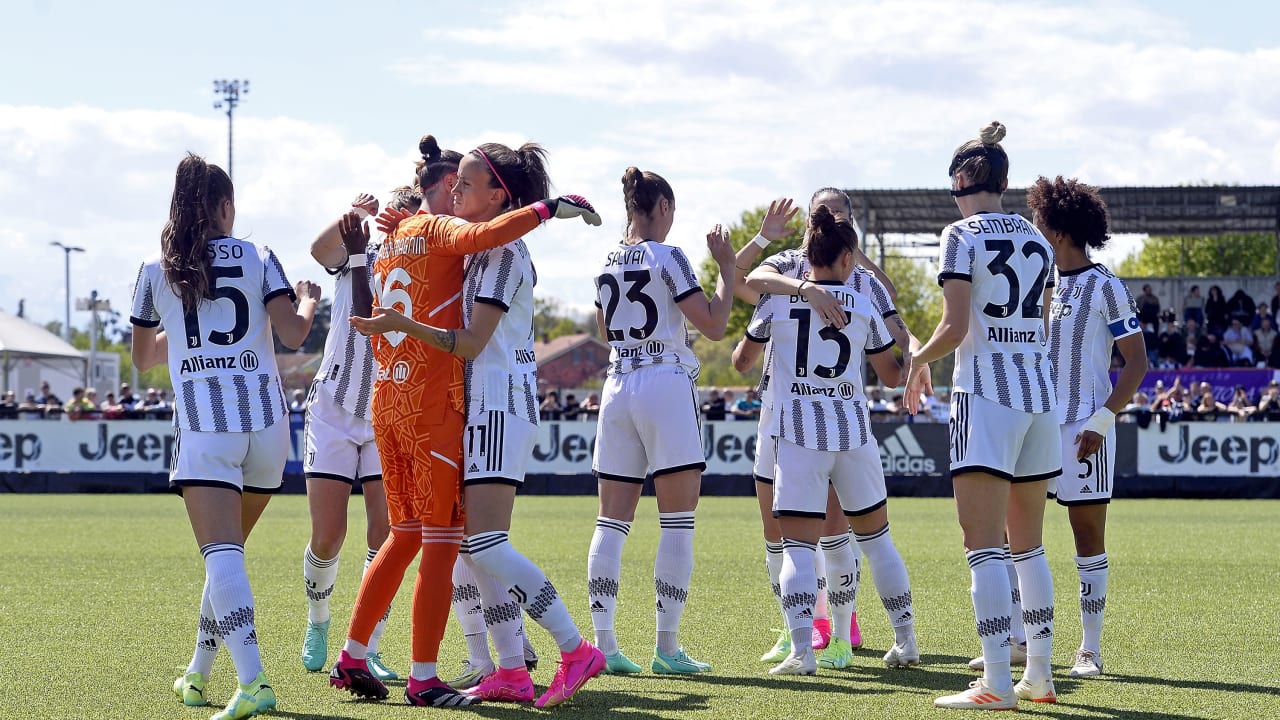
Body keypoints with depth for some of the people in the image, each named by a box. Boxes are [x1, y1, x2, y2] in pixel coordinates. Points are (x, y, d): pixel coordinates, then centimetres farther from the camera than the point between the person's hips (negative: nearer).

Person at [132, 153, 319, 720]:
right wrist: (308, 303, 21)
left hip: (203, 424, -2)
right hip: (266, 421, 3)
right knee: (228, 551, 18)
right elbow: (293, 334, -1)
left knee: (222, 555, -13)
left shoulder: (156, 271, 10)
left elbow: (142, 359, 20)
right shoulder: (258, 259, 9)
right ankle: (198, 674, 26)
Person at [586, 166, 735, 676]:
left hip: (617, 389, 6)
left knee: (613, 520, 5)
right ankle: (667, 647, -6)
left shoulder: (608, 263, 12)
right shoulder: (666, 256, -6)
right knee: (677, 522, -3)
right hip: (666, 385, -6)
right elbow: (714, 325, -8)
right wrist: (726, 267, 1)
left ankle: (604, 643, 1)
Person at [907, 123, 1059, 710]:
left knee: (984, 545, -8)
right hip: (1040, 395, 7)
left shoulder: (963, 236, -6)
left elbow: (954, 328, -12)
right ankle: (1040, 674, 16)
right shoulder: (1038, 241, 12)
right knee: (1029, 545, 14)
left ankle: (997, 683, -15)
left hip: (985, 394, -7)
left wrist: (918, 360, 6)